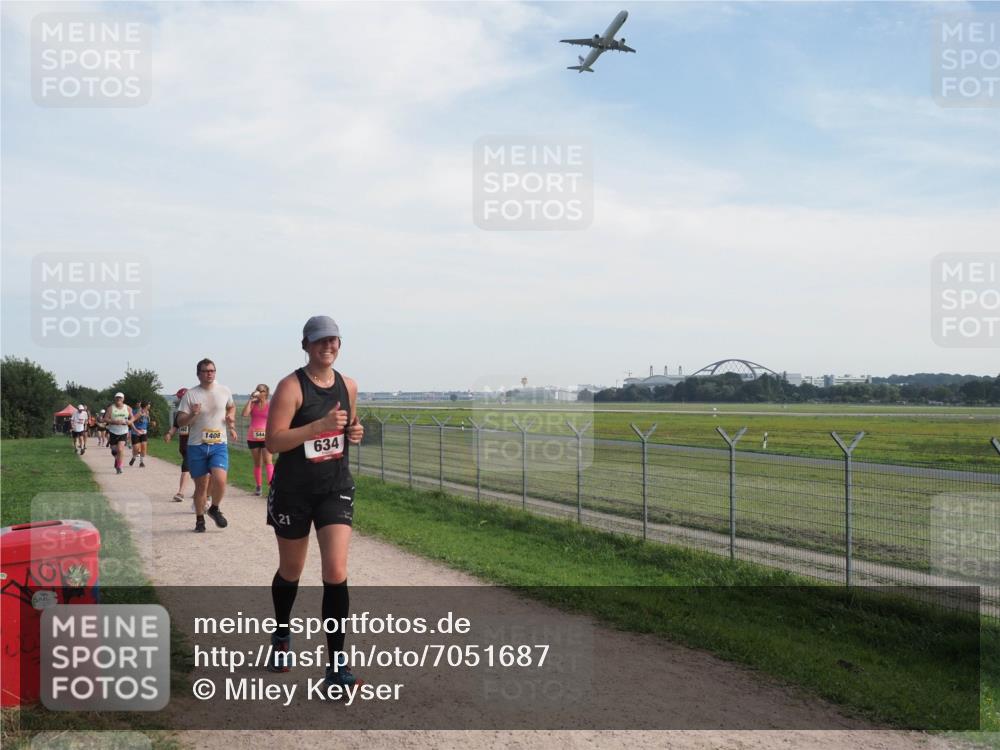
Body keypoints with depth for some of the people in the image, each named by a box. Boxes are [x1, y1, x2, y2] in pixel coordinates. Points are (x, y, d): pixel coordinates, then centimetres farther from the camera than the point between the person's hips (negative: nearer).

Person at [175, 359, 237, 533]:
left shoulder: (225, 391, 4)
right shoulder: (190, 395, -3)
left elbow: (231, 406, 26)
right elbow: (180, 422, -3)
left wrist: (231, 418, 6)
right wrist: (192, 415, -22)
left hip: (219, 444, 1)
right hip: (197, 446, -1)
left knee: (220, 480, -19)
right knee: (201, 485, 5)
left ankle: (215, 509, 9)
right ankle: (199, 519, 24)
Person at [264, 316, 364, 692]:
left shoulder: (348, 386, 4)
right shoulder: (291, 387, -13)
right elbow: (273, 441, -21)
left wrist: (354, 431, -2)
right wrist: (321, 425, -30)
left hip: (336, 488, 3)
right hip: (293, 491, -2)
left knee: (336, 573, -11)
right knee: (290, 571, 16)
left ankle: (336, 665, -4)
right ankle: (281, 636, 45)